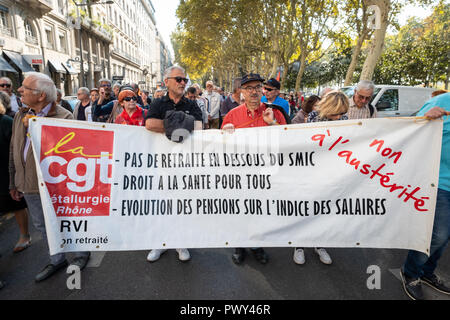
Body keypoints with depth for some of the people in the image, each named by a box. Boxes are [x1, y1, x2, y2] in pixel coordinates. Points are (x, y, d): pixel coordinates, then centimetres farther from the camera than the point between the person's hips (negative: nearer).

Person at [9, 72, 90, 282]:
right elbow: (14, 151, 12)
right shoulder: (20, 116, 6)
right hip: (29, 186, 7)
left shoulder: (64, 117, -16)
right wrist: (14, 183, 14)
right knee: (42, 225, 20)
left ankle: (82, 253, 35)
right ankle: (57, 260, 40)